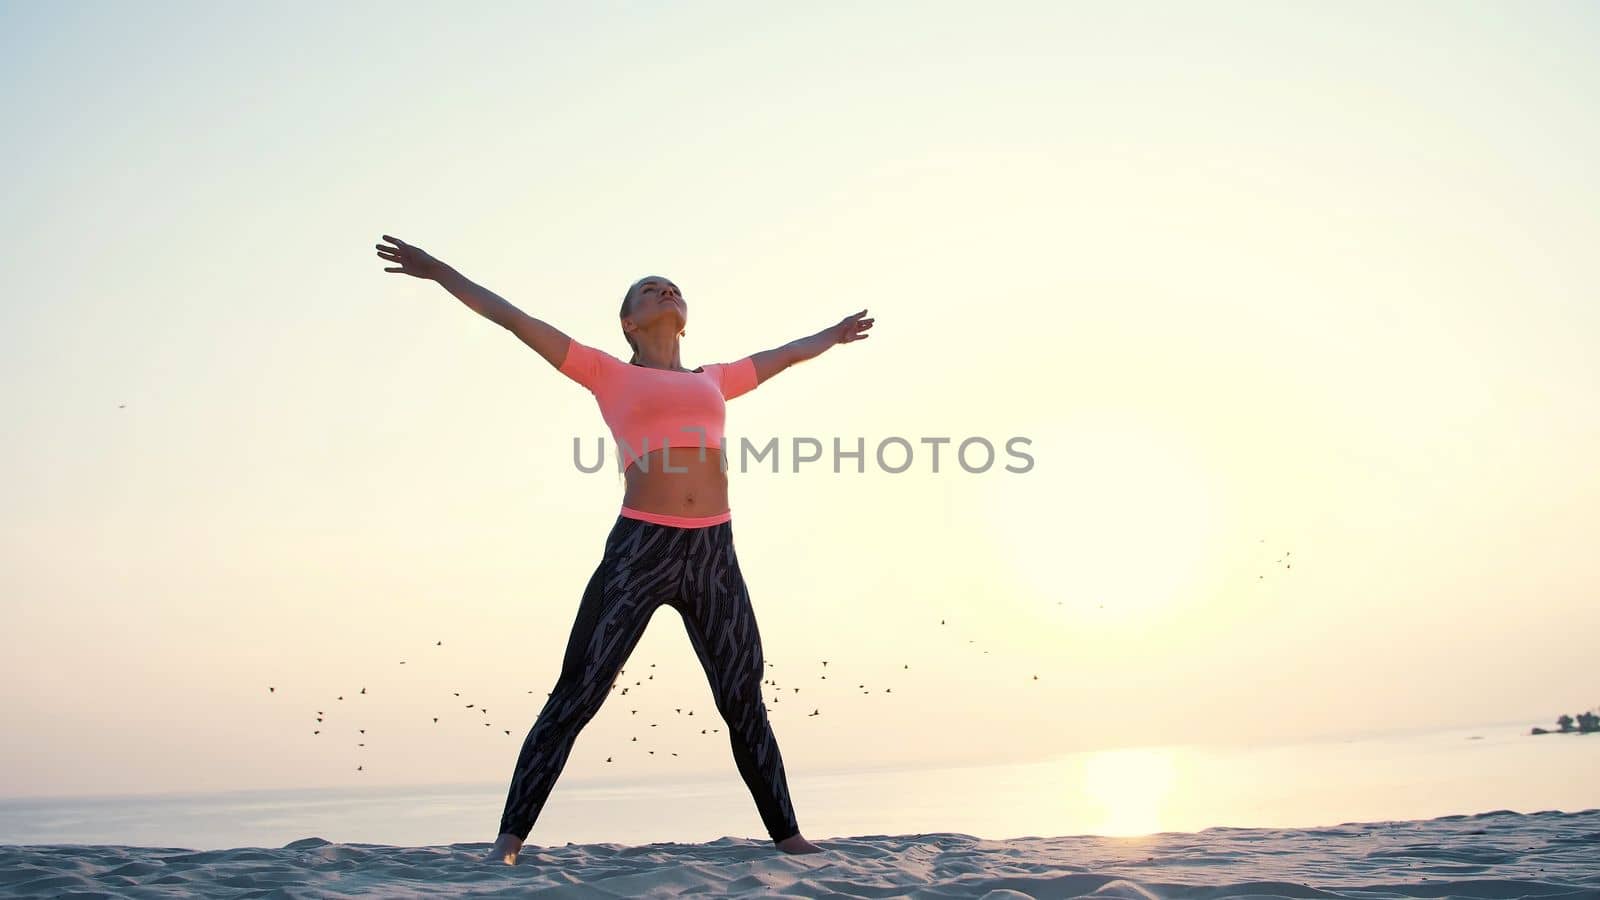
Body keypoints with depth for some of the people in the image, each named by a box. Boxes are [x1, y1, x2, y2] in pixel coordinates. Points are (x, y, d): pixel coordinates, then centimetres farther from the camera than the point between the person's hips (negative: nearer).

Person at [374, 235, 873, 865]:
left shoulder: (713, 381, 21)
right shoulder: (611, 376, 11)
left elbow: (780, 355, 40)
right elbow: (513, 318, 11)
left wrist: (832, 335, 55)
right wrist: (437, 270, 12)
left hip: (715, 555, 4)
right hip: (639, 549, -4)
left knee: (744, 702, 9)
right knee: (574, 698, -4)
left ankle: (787, 834, 18)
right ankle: (510, 840, 3)